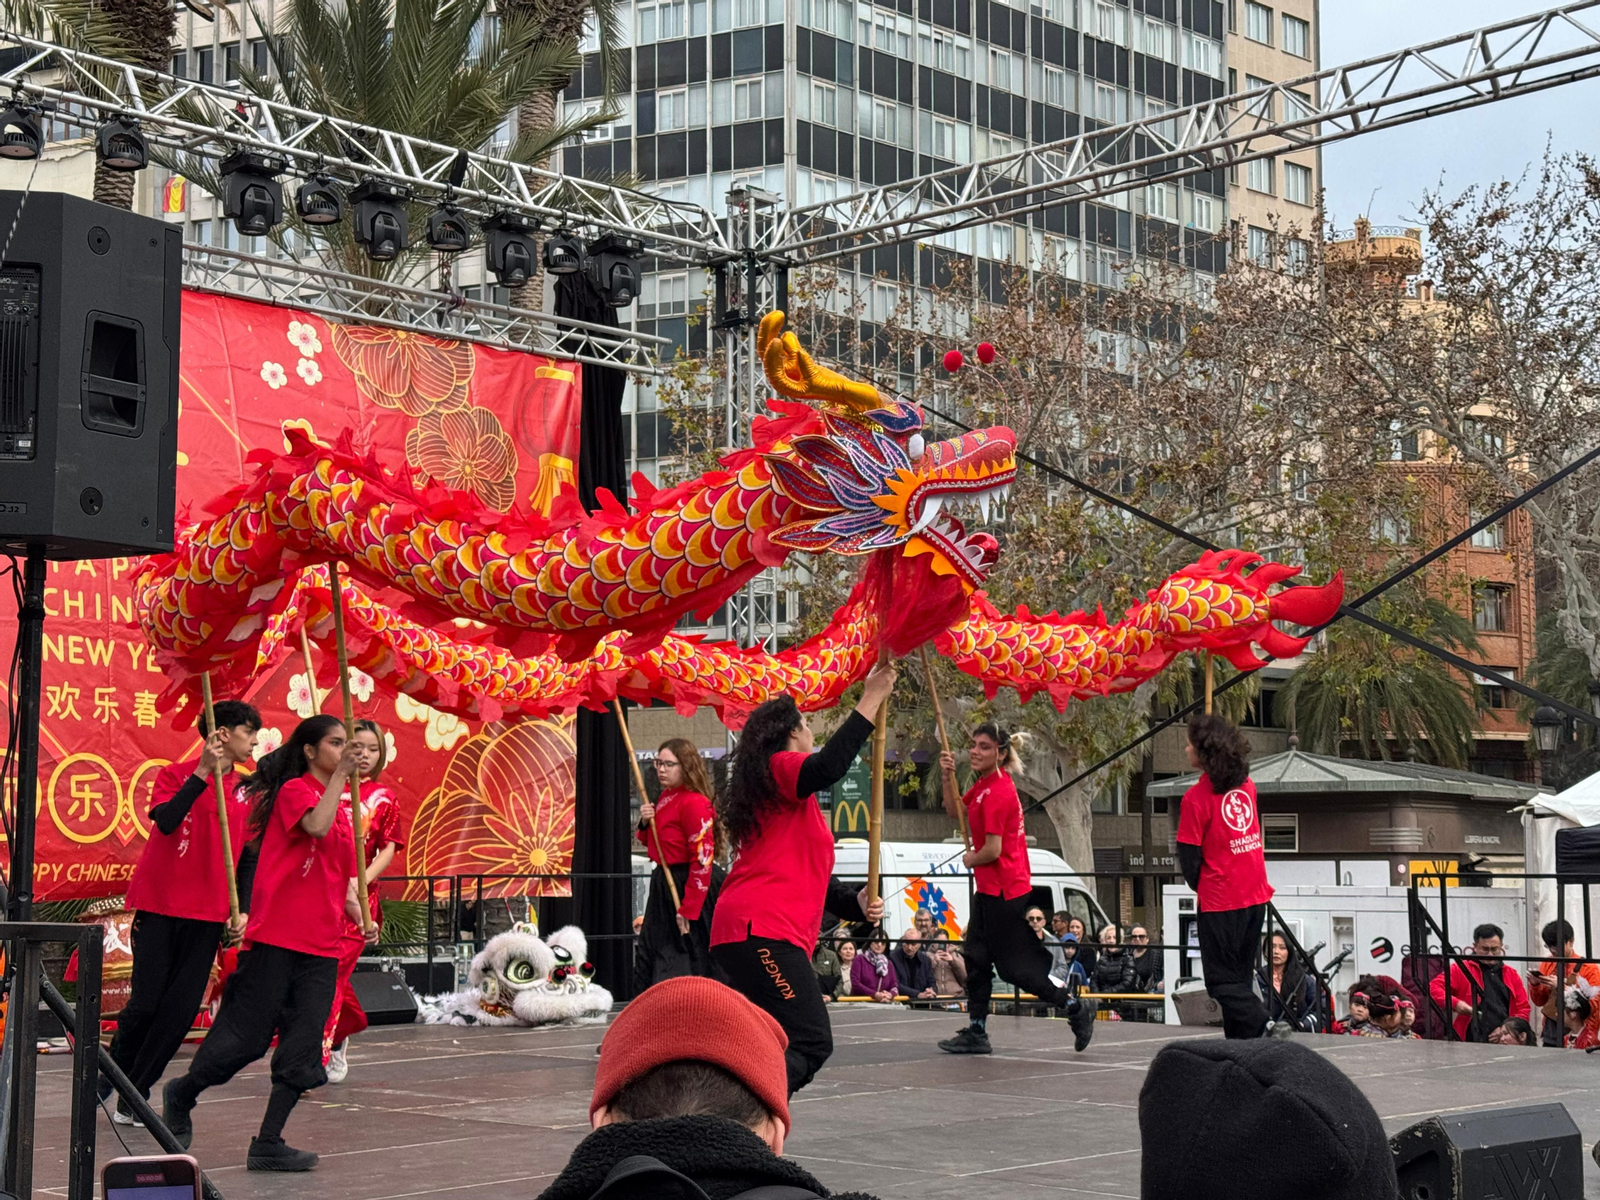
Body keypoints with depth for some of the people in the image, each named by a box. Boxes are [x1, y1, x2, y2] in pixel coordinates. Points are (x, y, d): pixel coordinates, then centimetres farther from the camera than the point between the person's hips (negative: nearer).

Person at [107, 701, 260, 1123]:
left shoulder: (245, 792, 10)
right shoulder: (175, 775, -2)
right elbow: (166, 820, -22)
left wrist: (243, 911, 4)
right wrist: (203, 771, -25)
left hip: (207, 915, 4)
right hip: (160, 907, -4)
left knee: (181, 1009, -1)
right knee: (146, 1001, -4)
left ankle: (134, 1097, 9)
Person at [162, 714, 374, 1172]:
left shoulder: (342, 810, 18)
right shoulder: (295, 790, -5)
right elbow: (317, 826, -27)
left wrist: (362, 919, 8)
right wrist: (339, 775, -23)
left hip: (321, 948, 7)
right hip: (277, 939, -7)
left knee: (303, 1049, 2)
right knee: (247, 1036, -2)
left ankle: (269, 1143, 7)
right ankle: (181, 1094, 23)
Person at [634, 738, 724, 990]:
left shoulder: (694, 803, -20)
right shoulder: (666, 798, 10)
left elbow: (703, 859, -23)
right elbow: (652, 844, 22)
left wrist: (689, 909, -23)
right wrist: (645, 823, -1)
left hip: (689, 887, -10)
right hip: (664, 884, 10)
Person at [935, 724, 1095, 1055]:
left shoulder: (997, 792, -22)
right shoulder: (984, 784, 8)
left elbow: (993, 849, -24)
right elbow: (954, 811, 20)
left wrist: (970, 860, -3)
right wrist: (948, 777, 3)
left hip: (1004, 892, -10)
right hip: (990, 889, 10)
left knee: (1016, 966, -3)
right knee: (976, 959, 12)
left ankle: (1076, 1009, 8)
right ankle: (976, 1033, 18)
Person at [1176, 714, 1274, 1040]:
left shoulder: (1197, 796, -17)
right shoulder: (1246, 784, 4)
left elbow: (1189, 857, -14)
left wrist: (1200, 887, 7)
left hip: (1220, 902, -7)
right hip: (1255, 894, 7)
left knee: (1223, 983, 2)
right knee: (1239, 977, 16)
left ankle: (1264, 1030, -15)